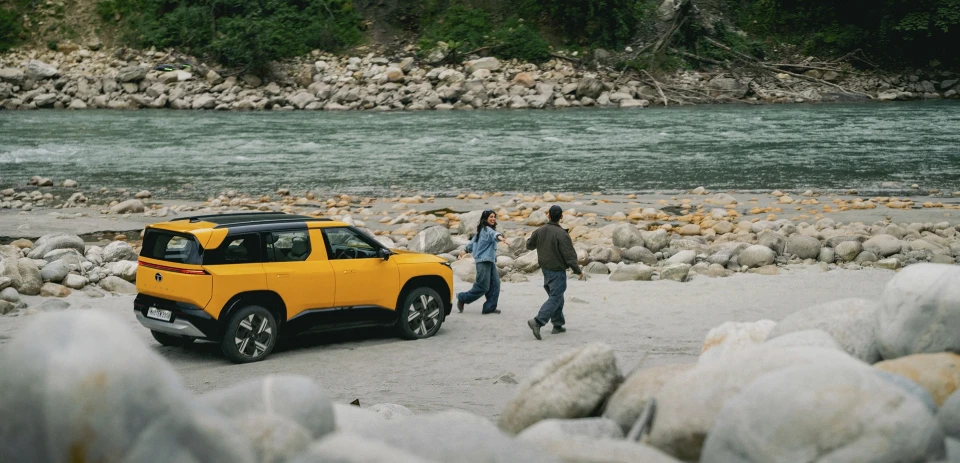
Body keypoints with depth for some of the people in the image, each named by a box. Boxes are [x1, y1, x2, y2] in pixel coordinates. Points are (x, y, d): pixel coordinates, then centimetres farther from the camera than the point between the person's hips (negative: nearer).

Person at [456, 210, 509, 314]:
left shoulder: (480, 231, 17)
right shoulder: (486, 229, -12)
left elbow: (470, 245, 25)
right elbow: (493, 234, -38)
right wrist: (499, 236, -59)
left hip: (490, 262, 10)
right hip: (484, 262, -10)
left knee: (495, 284, 0)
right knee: (482, 287, -5)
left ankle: (490, 307, 0)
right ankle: (462, 298, 12)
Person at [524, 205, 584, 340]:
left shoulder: (540, 231, 0)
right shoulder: (562, 234, -20)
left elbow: (529, 245, 16)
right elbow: (569, 255, -18)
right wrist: (578, 271, -8)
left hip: (545, 269, 7)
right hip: (557, 271, -7)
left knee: (556, 297, 18)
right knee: (555, 299, -6)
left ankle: (558, 325, 21)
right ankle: (537, 321, -21)